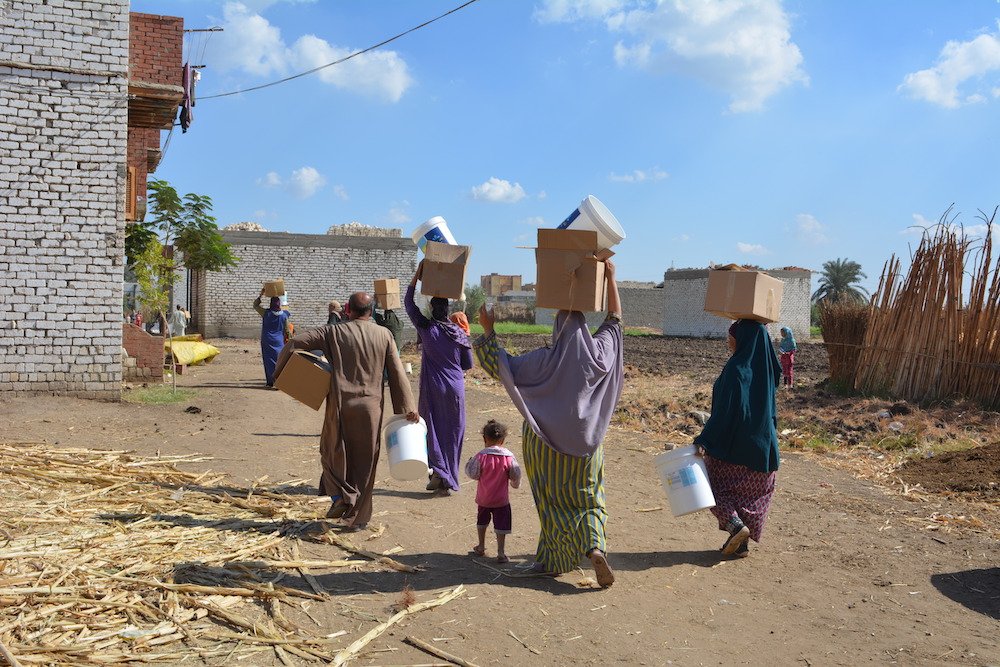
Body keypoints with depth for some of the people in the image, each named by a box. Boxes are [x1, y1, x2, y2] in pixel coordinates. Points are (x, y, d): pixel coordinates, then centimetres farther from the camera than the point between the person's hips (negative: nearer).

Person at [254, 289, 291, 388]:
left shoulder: (266, 313, -6)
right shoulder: (284, 315, -2)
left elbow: (255, 305, 11)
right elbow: (287, 331, 5)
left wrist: (261, 294, 12)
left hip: (267, 342, -1)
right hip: (279, 342, 1)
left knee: (269, 361, 4)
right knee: (278, 361, 5)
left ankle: (270, 381, 4)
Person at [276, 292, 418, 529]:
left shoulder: (333, 332, 0)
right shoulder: (383, 335, 3)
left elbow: (294, 344, -3)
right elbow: (397, 374, 1)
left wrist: (280, 372, 13)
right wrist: (408, 408, 4)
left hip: (340, 404, -1)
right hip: (371, 406, 1)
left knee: (333, 452, 19)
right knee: (365, 461, 10)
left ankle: (341, 494, -1)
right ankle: (358, 518, 15)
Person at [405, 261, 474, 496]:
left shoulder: (427, 328, -8)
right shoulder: (459, 334, -3)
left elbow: (408, 302, 2)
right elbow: (468, 365, 4)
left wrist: (418, 274, 1)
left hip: (432, 387, -2)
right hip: (455, 388, 2)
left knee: (433, 428, 8)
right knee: (452, 432, 9)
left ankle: (438, 470, -10)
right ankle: (448, 481, 15)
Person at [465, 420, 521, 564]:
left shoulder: (481, 456, -13)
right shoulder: (509, 456, -10)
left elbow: (472, 473, -11)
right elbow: (516, 476, -4)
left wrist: (470, 462, 8)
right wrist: (515, 484, 18)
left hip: (483, 498, 1)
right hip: (502, 499, -1)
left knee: (482, 521, 22)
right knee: (501, 525, 5)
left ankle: (481, 547, 35)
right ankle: (500, 553, 2)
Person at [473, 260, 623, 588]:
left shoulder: (546, 360, -16)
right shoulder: (598, 352, -7)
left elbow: (502, 365, -10)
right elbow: (615, 320, 9)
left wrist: (487, 330, -3)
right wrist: (610, 278, 12)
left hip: (547, 443, -2)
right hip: (587, 442, 2)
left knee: (553, 501, 11)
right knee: (588, 498, 14)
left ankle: (551, 560, 17)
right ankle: (595, 548, -8)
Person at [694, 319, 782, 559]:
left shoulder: (736, 368, -19)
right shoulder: (766, 368, 5)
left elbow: (726, 410, -23)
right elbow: (770, 410, 14)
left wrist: (704, 440, -22)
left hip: (734, 442, -7)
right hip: (762, 443, 7)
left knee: (713, 484, 9)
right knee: (751, 493, 15)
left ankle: (735, 524, -9)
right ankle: (742, 544, 17)